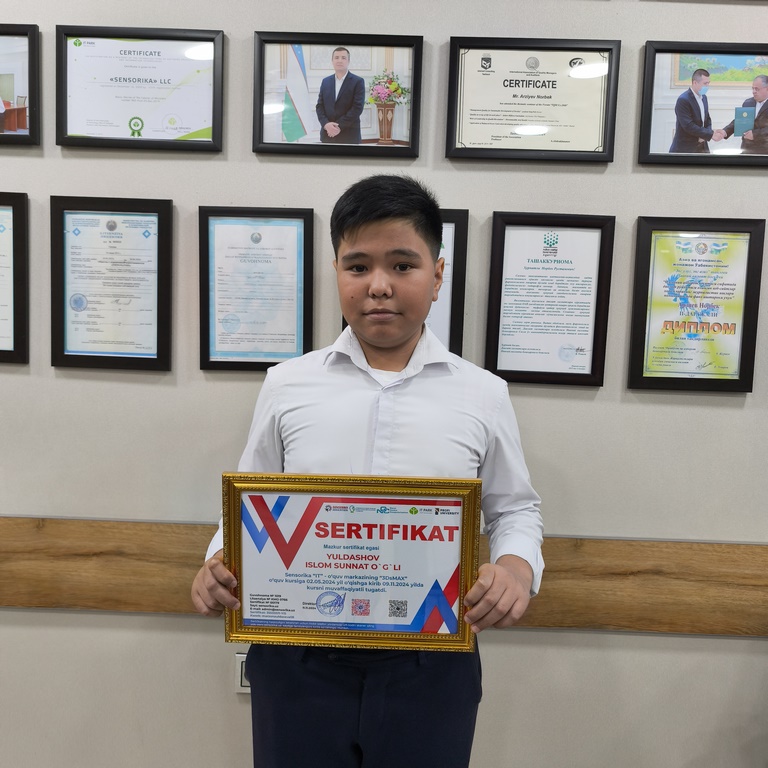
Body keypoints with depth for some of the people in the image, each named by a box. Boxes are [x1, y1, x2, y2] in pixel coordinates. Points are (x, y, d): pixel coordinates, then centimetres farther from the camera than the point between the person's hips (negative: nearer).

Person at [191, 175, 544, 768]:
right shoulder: (287, 385, 1)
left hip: (430, 668, 0)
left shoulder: (483, 396, 0)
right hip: (299, 661, 1)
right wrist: (220, 563, -8)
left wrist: (517, 566, -9)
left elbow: (515, 508, 10)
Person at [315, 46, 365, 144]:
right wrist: (326, 124, -11)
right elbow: (319, 106, 9)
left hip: (349, 136, -4)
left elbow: (357, 107, -10)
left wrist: (340, 126, -16)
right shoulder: (325, 81, 14)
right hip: (327, 134, 4)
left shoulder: (358, 81, -1)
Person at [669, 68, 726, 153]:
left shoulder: (703, 97, 12)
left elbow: (707, 120, 17)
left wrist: (704, 135, -6)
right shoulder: (683, 100, -15)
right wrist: (711, 134, -22)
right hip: (684, 149, -8)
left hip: (702, 147, 8)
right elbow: (688, 125, -23)